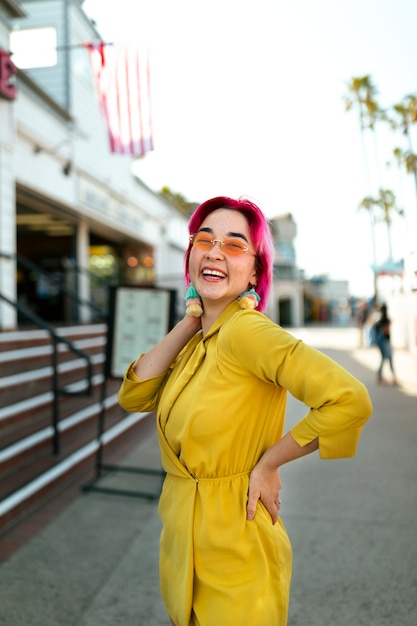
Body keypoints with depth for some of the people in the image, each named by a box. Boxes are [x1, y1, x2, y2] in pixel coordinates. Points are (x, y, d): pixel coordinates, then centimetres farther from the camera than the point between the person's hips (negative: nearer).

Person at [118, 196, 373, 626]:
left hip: (232, 547, -8)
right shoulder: (198, 340, 2)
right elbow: (132, 397, -6)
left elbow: (350, 401, -33)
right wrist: (189, 320, -10)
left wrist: (269, 463, -19)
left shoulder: (245, 330, -23)